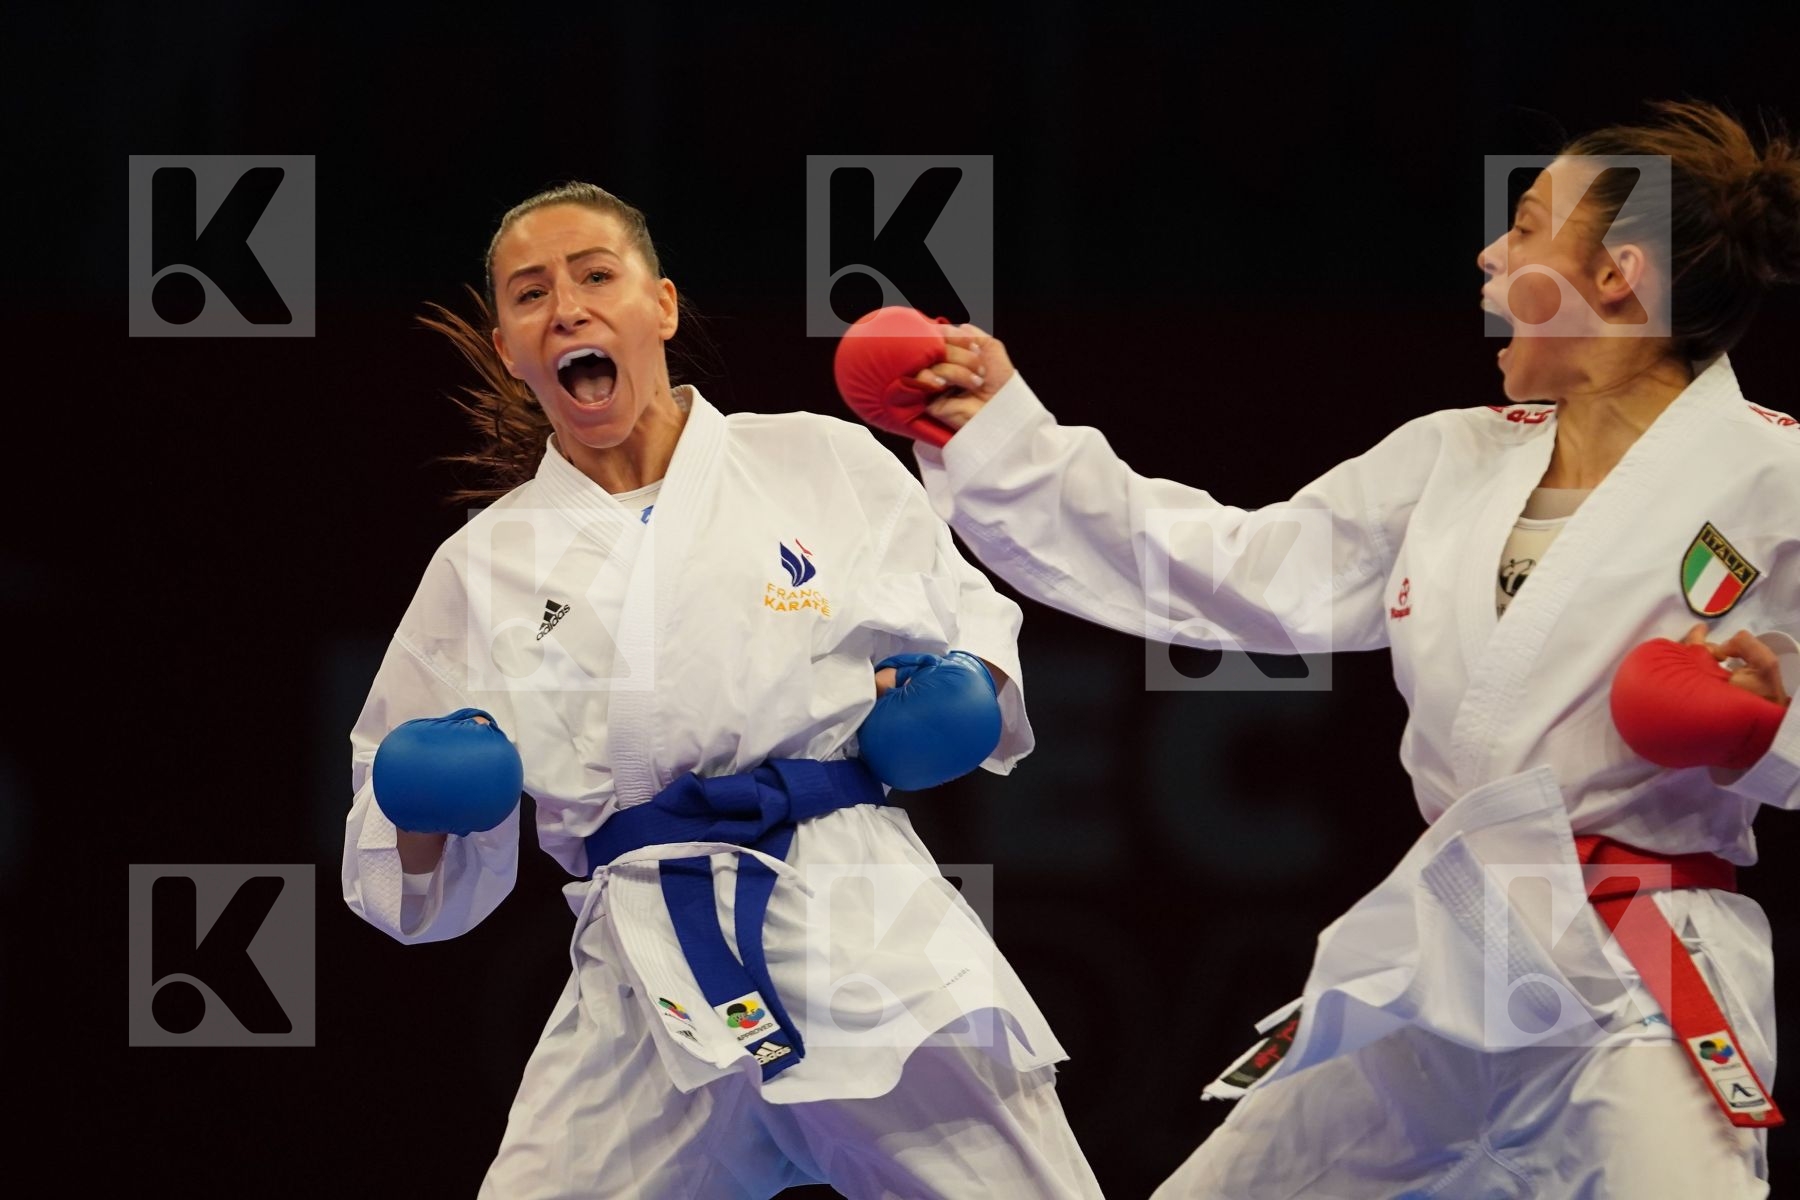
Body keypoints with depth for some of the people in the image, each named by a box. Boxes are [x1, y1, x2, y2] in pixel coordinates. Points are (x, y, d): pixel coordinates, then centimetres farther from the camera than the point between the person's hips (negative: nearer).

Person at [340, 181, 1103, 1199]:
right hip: (652, 993, 1)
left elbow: (971, 619, 19)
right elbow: (421, 878, 15)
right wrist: (428, 799, -6)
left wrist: (965, 691, -2)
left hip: (873, 946, -1)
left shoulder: (822, 463, 7)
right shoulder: (486, 565, 10)